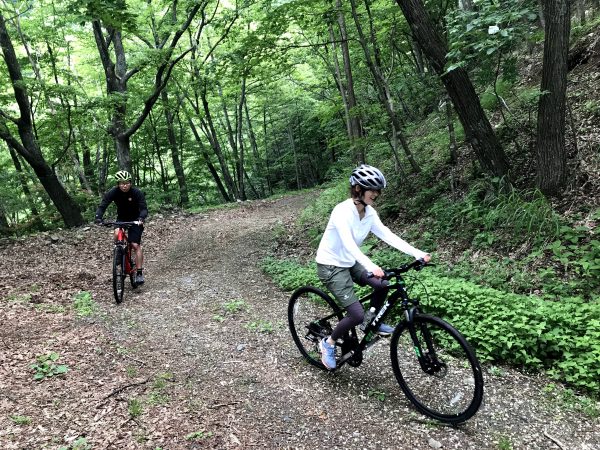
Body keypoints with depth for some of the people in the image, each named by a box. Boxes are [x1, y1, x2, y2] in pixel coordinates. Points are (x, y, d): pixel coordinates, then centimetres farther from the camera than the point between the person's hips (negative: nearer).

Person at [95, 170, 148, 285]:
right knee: (117, 234, -29)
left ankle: (140, 273, -7)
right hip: (121, 218, 2)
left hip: (135, 220, -2)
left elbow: (144, 208, -27)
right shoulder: (113, 192, -18)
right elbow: (102, 206, -20)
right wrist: (98, 217, -40)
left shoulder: (137, 193, -23)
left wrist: (141, 218, -48)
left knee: (136, 245, -12)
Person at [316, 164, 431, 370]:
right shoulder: (342, 211, -27)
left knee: (383, 285, -7)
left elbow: (388, 235, -9)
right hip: (330, 266, -8)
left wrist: (417, 253, -19)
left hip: (349, 263, 8)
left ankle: (373, 321, 20)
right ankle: (328, 343, 10)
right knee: (357, 314, -14)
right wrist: (370, 266, -54)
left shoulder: (370, 213, -3)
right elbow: (348, 243, -39)